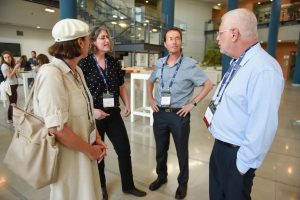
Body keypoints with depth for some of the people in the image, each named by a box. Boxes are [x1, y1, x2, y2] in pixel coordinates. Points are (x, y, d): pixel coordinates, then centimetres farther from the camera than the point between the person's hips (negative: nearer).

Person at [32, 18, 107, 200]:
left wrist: (97, 139, 1)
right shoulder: (51, 74, -23)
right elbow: (57, 128, -27)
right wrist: (90, 150, -15)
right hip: (68, 157, -7)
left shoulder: (77, 71, 3)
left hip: (84, 153, 8)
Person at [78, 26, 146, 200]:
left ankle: (128, 185, 31)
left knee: (124, 149, 9)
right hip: (94, 115, -4)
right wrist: (92, 110, -19)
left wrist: (128, 104, 2)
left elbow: (121, 87, 13)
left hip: (114, 113, 4)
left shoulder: (114, 62, 5)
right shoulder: (85, 63, -9)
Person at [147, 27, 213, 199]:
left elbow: (208, 85, -8)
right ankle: (161, 176, 43)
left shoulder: (190, 65, -10)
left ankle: (183, 183, 35)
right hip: (160, 113, 4)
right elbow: (150, 81, 20)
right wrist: (150, 99, 8)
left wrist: (192, 104, -11)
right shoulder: (159, 64, 4)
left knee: (182, 151, 12)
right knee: (161, 149, 18)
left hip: (179, 114, -4)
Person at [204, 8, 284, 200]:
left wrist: (244, 163, -20)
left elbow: (263, 126, -29)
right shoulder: (237, 63, 6)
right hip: (220, 146, 9)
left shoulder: (264, 69, -27)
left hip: (236, 154, -8)